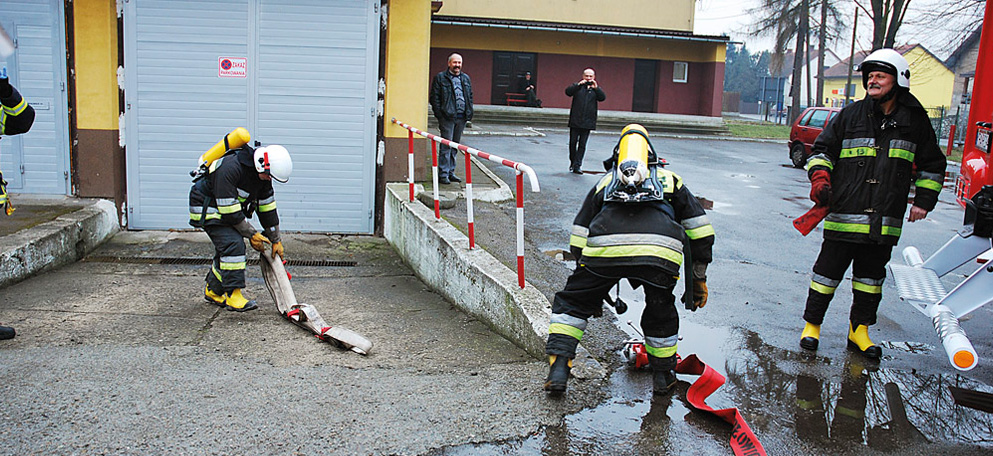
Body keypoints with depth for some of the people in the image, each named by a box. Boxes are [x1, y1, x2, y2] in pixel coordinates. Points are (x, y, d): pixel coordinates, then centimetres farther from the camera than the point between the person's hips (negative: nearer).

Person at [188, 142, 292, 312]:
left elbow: (268, 207, 1)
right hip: (206, 207, -8)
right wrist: (252, 234, -22)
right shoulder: (230, 168, -33)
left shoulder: (261, 173, -8)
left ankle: (212, 291, 26)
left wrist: (275, 240, 4)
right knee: (232, 244, -21)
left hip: (231, 206, 8)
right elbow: (229, 210, -30)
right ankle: (233, 294, -15)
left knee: (228, 249, 6)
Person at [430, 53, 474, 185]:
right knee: (446, 145, -7)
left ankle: (451, 172, 17)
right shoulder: (440, 78, 1)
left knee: (455, 146, 10)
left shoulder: (466, 78, 17)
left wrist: (469, 113, 10)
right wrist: (440, 115, -11)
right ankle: (443, 174, -3)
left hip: (461, 118, 5)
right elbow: (434, 97, -2)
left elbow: (470, 96, 21)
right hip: (447, 117, -5)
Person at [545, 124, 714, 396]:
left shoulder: (604, 182, 36)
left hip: (604, 247, 0)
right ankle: (663, 376, 39)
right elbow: (700, 231, 30)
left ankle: (558, 369, 17)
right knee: (660, 312, 28)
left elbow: (578, 239, 32)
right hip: (661, 249, 1)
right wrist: (699, 279, 38)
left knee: (572, 301, 23)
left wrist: (593, 292, 40)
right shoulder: (670, 180, 36)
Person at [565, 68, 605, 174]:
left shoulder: (596, 89, 11)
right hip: (575, 121, 0)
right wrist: (578, 85, -19)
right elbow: (568, 92, -8)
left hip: (587, 122, 0)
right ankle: (572, 163, 19)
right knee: (573, 143, 3)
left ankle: (577, 166, 1)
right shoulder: (577, 86, 8)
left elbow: (603, 97, -4)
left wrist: (596, 88, -16)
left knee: (582, 144, -1)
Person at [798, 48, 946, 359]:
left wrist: (924, 200, 10)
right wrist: (820, 177, -9)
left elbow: (932, 165, 17)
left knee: (871, 275, 12)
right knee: (829, 271, 3)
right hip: (844, 214, -2)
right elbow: (822, 148, 8)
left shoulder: (915, 121, 7)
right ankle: (812, 324, 16)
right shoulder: (851, 115, 2)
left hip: (885, 221, 2)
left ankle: (859, 331, 24)